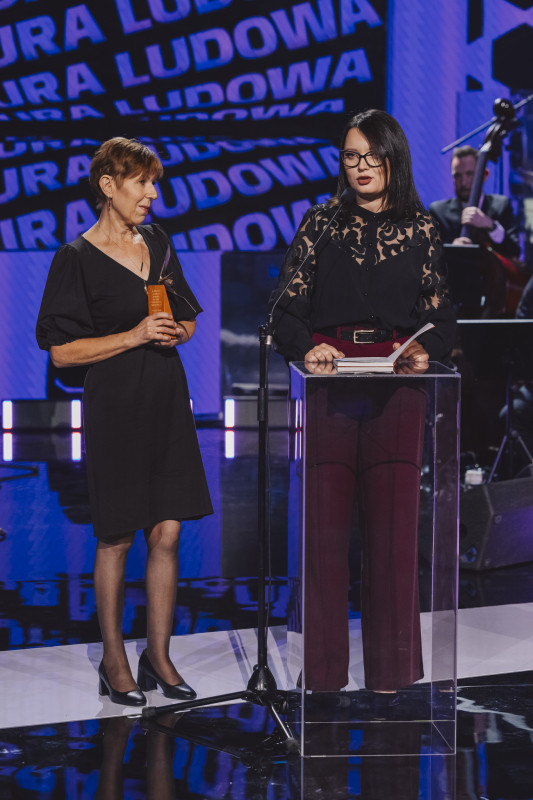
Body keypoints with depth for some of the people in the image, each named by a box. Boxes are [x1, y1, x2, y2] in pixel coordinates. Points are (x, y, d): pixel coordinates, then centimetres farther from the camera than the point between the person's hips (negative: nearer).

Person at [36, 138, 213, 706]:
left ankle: (158, 655, 14)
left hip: (166, 399, 5)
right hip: (115, 405, -5)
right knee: (117, 537, 3)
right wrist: (134, 335, -18)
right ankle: (114, 659, 16)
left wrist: (175, 332, -3)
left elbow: (189, 320, 20)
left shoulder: (158, 244, 10)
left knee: (167, 532, 3)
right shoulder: (77, 258, -7)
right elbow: (62, 352, -10)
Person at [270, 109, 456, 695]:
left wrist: (425, 351, -13)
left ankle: (390, 669, 9)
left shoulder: (419, 227, 11)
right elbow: (286, 306, 3)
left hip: (396, 384, 0)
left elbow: (439, 316, 8)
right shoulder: (322, 222, 9)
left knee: (393, 524, -1)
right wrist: (305, 349, -17)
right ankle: (322, 669, 8)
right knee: (325, 526, -1)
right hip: (329, 383, 0)